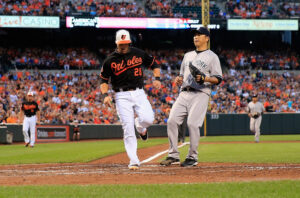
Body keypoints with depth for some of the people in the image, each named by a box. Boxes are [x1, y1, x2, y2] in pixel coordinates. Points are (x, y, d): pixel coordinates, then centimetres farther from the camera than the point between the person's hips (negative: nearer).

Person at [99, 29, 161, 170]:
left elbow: (154, 64, 16)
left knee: (148, 119, -21)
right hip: (122, 97, -1)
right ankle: (134, 161, -1)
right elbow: (103, 80, 7)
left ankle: (140, 127, 18)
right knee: (128, 129, -8)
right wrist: (105, 95, -11)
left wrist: (157, 78, -2)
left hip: (139, 93, 1)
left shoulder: (139, 54, 5)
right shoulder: (110, 60, 1)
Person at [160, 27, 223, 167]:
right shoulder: (188, 55, 24)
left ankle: (192, 157, -6)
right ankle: (173, 156, -1)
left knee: (192, 123, -17)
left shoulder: (212, 57, 5)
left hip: (200, 94, -6)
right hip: (184, 93, 6)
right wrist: (179, 78, 6)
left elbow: (218, 79, -1)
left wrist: (204, 79, -18)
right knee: (172, 121, -7)